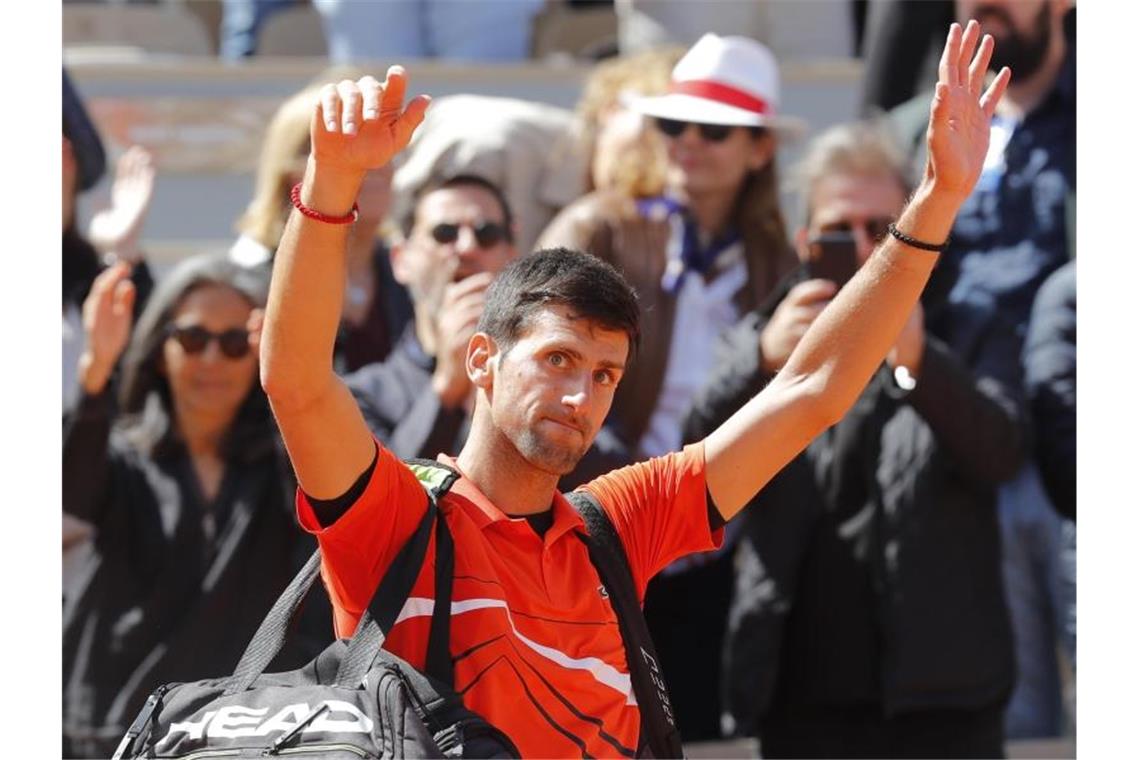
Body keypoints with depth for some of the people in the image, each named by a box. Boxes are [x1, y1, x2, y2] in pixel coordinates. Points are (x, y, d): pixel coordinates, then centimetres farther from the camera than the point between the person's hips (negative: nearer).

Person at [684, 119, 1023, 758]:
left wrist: (918, 361, -26)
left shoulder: (968, 340, 11)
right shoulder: (769, 342, 15)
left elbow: (1001, 452, -8)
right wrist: (765, 362, -21)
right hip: (804, 703, 2)